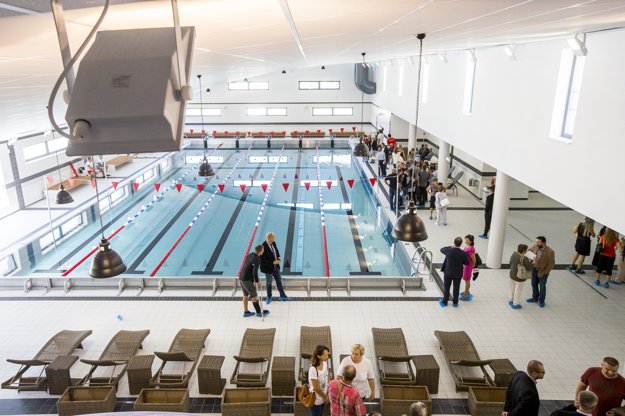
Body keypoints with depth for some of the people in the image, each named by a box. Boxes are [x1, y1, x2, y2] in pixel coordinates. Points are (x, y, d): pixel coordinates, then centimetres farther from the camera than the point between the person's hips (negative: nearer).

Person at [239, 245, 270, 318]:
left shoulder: (250, 255, 7)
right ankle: (259, 312, 16)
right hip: (247, 280, -8)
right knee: (254, 296, 5)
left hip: (241, 278, 8)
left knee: (245, 295, 19)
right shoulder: (257, 259, -17)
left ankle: (246, 312, 28)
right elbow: (255, 272, -22)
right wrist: (257, 281, -8)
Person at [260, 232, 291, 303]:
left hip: (276, 266, 7)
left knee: (279, 281, 17)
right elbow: (263, 260, -26)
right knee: (269, 283, 14)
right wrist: (273, 262, -25)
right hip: (268, 268, -7)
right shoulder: (263, 247, -29)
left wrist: (279, 257, -6)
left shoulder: (273, 243, -7)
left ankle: (282, 296, 33)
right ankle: (269, 297, 35)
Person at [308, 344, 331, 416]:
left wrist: (327, 395, 2)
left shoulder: (325, 363, -10)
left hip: (323, 399, 7)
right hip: (316, 400, -7)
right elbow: (316, 388, -25)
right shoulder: (313, 369, -32)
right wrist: (325, 396, -9)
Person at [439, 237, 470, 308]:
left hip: (448, 273, 0)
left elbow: (442, 249, 1)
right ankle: (455, 303, 29)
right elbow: (466, 263, -7)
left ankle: (444, 302, 30)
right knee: (456, 288, 17)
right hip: (458, 274, 0)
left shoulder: (449, 251, -21)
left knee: (446, 288, 16)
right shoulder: (463, 253, -21)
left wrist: (450, 247, 6)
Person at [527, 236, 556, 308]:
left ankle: (541, 301, 37)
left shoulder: (550, 252, -26)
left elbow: (551, 264, -19)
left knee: (542, 287, 15)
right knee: (534, 285, 21)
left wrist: (543, 273, -18)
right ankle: (535, 298, 44)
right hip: (534, 269, 5)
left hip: (542, 272, -5)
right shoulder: (535, 246, -12)